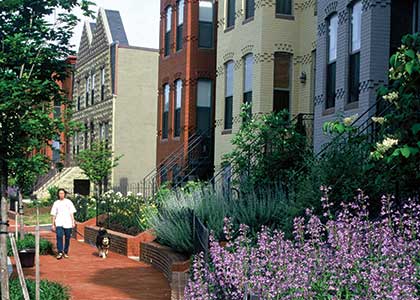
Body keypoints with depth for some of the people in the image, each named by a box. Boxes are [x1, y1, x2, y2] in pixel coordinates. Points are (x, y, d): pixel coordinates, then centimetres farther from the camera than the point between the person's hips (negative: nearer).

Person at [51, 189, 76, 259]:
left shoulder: (68, 202, 8)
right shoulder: (56, 203, 11)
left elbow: (72, 213, 7)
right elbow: (54, 214, 12)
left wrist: (73, 222, -1)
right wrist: (53, 224, 8)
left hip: (68, 223, 0)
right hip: (59, 223, 0)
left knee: (67, 238, 3)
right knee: (59, 236, -18)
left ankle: (65, 252, 17)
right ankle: (60, 252, -16)